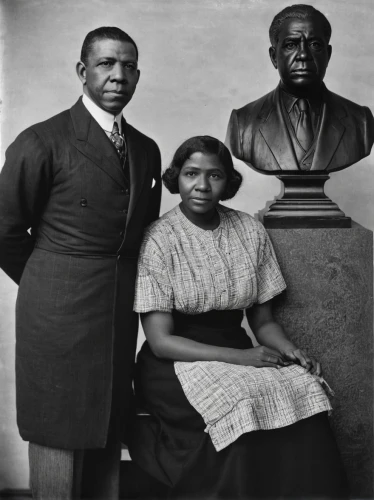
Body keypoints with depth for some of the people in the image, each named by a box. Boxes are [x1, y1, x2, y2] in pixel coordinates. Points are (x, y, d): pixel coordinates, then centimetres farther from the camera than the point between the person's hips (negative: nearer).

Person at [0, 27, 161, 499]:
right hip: (58, 312, -5)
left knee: (109, 428, 15)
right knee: (58, 432, 5)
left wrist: (131, 286, 12)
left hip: (122, 312, 6)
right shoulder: (42, 142, -9)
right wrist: (49, 286, 4)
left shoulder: (146, 149, 9)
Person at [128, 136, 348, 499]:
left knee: (305, 394, -23)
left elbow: (262, 320, 8)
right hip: (179, 362, -3)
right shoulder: (158, 239, -9)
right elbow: (160, 340, -12)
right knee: (241, 407, -31)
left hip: (239, 352, 4)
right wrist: (240, 357, -20)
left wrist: (290, 350, -13)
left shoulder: (251, 232, 3)